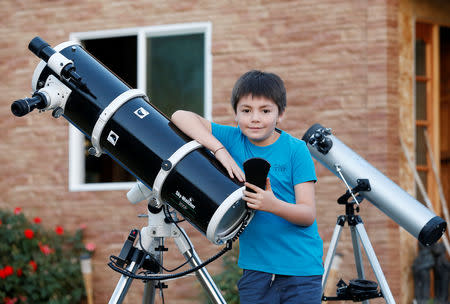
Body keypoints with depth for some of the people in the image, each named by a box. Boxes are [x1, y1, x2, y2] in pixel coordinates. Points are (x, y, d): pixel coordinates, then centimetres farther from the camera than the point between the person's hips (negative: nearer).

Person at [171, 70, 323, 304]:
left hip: (301, 268, -2)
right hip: (255, 268, 2)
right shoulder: (233, 139, 2)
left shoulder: (295, 150, -6)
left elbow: (308, 214, -10)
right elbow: (181, 117, -7)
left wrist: (274, 205, -31)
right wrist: (219, 150, -19)